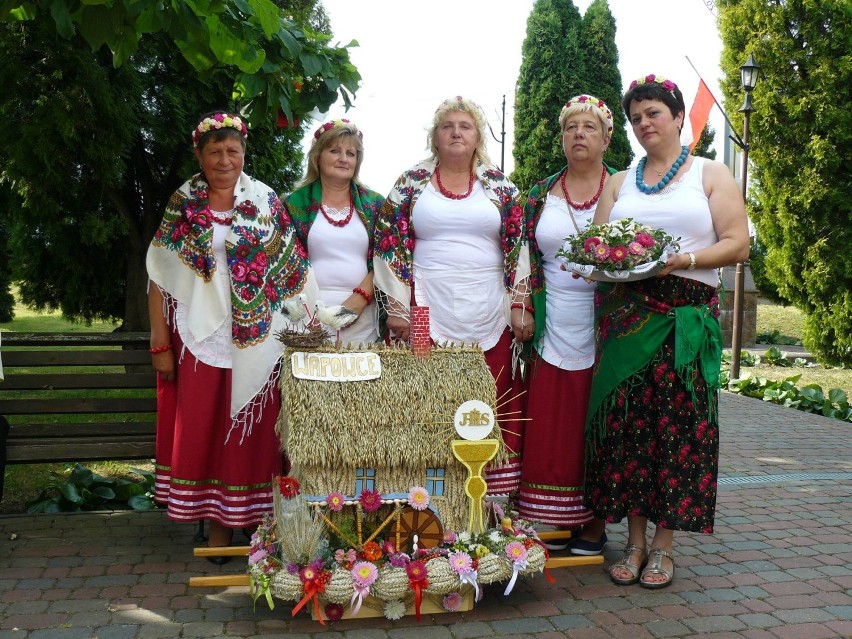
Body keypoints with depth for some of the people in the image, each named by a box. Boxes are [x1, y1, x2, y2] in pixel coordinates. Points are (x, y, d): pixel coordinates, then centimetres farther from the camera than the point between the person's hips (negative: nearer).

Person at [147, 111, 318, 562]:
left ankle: (256, 517, 21)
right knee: (205, 431, 5)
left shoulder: (267, 202, 4)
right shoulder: (182, 206, 3)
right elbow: (159, 279, 2)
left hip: (258, 341, 0)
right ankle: (218, 522, 19)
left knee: (254, 431, 6)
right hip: (202, 338, 0)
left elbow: (294, 270, 3)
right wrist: (160, 344, -2)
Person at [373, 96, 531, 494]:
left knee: (491, 410, 0)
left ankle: (492, 494, 10)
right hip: (426, 316, -1)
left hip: (489, 319, 1)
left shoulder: (500, 186, 10)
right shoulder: (411, 183, 7)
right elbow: (390, 245, 4)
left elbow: (519, 247, 8)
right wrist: (396, 309, -2)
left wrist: (521, 307, 2)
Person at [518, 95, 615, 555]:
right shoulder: (541, 194, 12)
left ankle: (595, 524, 15)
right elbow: (528, 259, 14)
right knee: (551, 429, 3)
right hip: (553, 331, 2)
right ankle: (558, 522, 16)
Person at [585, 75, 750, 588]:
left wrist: (683, 260, -16)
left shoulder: (712, 175, 9)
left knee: (678, 423, -3)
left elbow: (737, 245, -1)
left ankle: (664, 545, 8)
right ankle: (635, 542, 11)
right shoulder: (620, 183, 19)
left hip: (687, 318, -2)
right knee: (627, 421, 0)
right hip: (626, 313, 3)